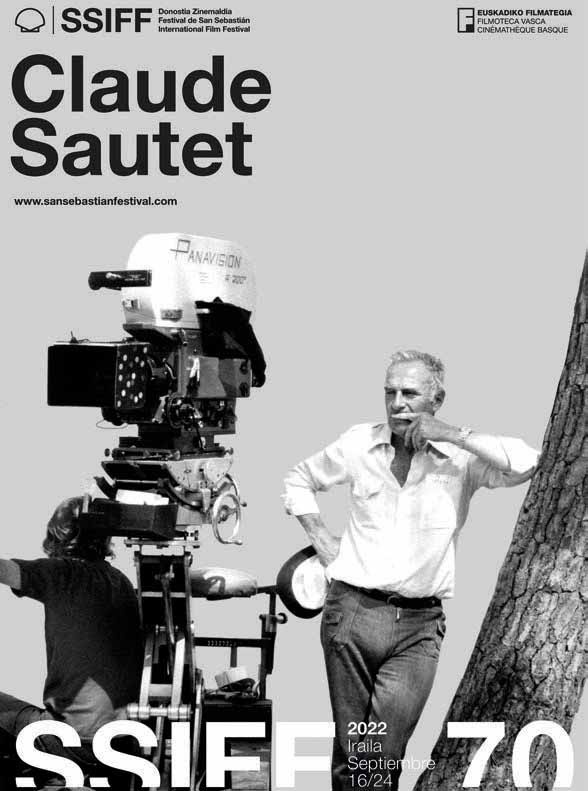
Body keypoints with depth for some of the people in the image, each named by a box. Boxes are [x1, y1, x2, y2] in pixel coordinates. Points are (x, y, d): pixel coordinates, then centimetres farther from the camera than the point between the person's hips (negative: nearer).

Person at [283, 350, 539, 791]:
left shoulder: (462, 457, -3)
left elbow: (526, 463, -21)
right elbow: (299, 480, 23)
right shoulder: (358, 445, 5)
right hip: (351, 613, 2)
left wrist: (451, 435, -19)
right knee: (350, 750, 8)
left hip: (419, 625, -2)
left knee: (383, 753, -13)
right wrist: (318, 535, 10)